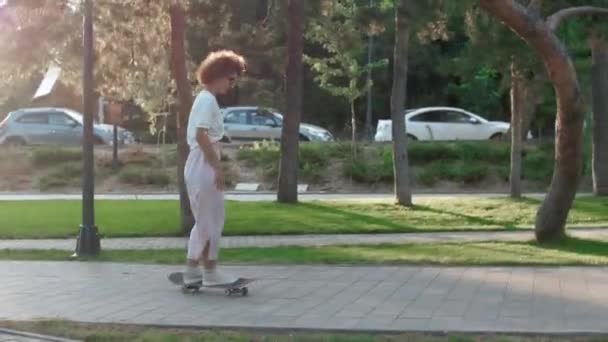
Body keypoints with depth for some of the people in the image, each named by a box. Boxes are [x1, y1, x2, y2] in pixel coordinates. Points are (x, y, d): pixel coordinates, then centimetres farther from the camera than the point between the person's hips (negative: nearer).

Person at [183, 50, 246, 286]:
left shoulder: (205, 98, 16)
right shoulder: (208, 99, -14)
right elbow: (201, 135, -24)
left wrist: (214, 166, 18)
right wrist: (217, 167, -22)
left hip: (199, 168, 10)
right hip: (204, 169, -10)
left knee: (205, 221, 15)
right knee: (212, 220, -2)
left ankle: (192, 270, 19)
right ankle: (210, 272, 6)